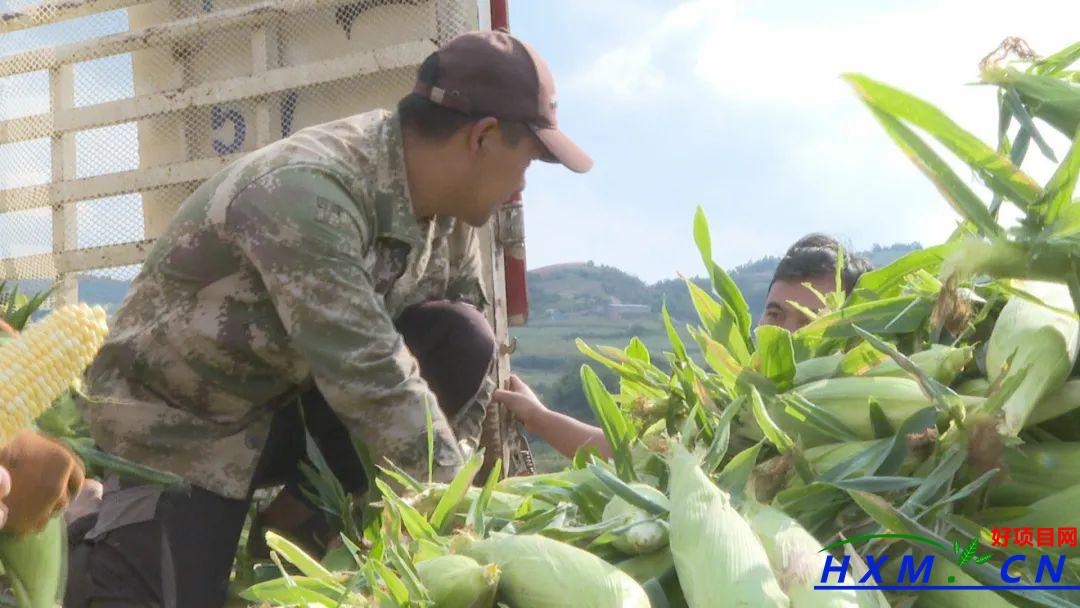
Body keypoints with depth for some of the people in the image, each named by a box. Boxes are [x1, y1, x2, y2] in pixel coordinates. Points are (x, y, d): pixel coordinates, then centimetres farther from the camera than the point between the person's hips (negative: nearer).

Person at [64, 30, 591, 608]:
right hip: (177, 421, -6)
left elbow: (464, 374, 0)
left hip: (290, 394, 6)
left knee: (460, 344, -14)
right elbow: (371, 379, -34)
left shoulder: (447, 209, -8)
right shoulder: (306, 192, -32)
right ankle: (105, 546, 13)